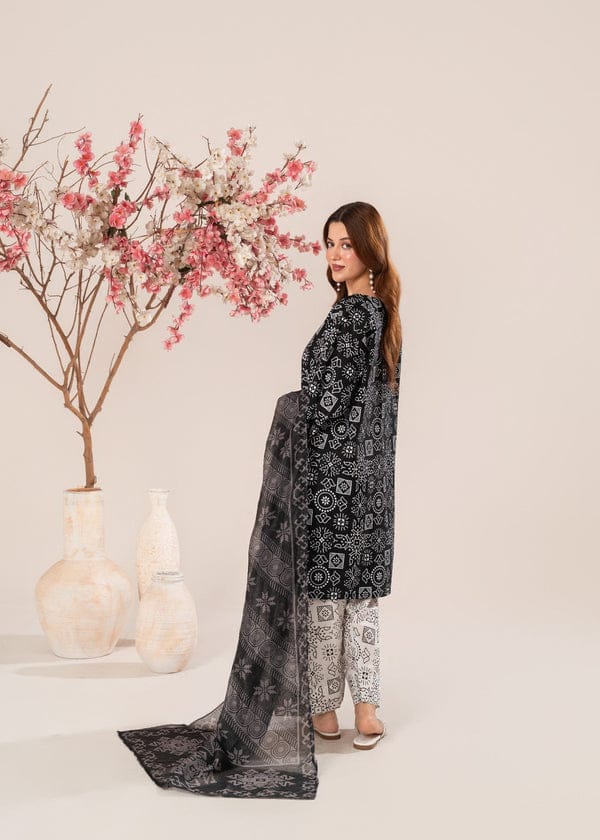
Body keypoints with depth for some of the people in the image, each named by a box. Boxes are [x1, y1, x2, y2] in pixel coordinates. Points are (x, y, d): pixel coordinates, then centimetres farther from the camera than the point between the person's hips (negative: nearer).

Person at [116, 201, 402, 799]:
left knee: (322, 589, 4)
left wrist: (288, 408, 0)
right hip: (370, 470, 9)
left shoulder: (350, 314, -18)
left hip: (332, 471, -9)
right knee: (359, 590, 12)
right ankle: (366, 710, 18)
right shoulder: (384, 311, 10)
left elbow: (324, 402, -19)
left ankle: (323, 709, 17)